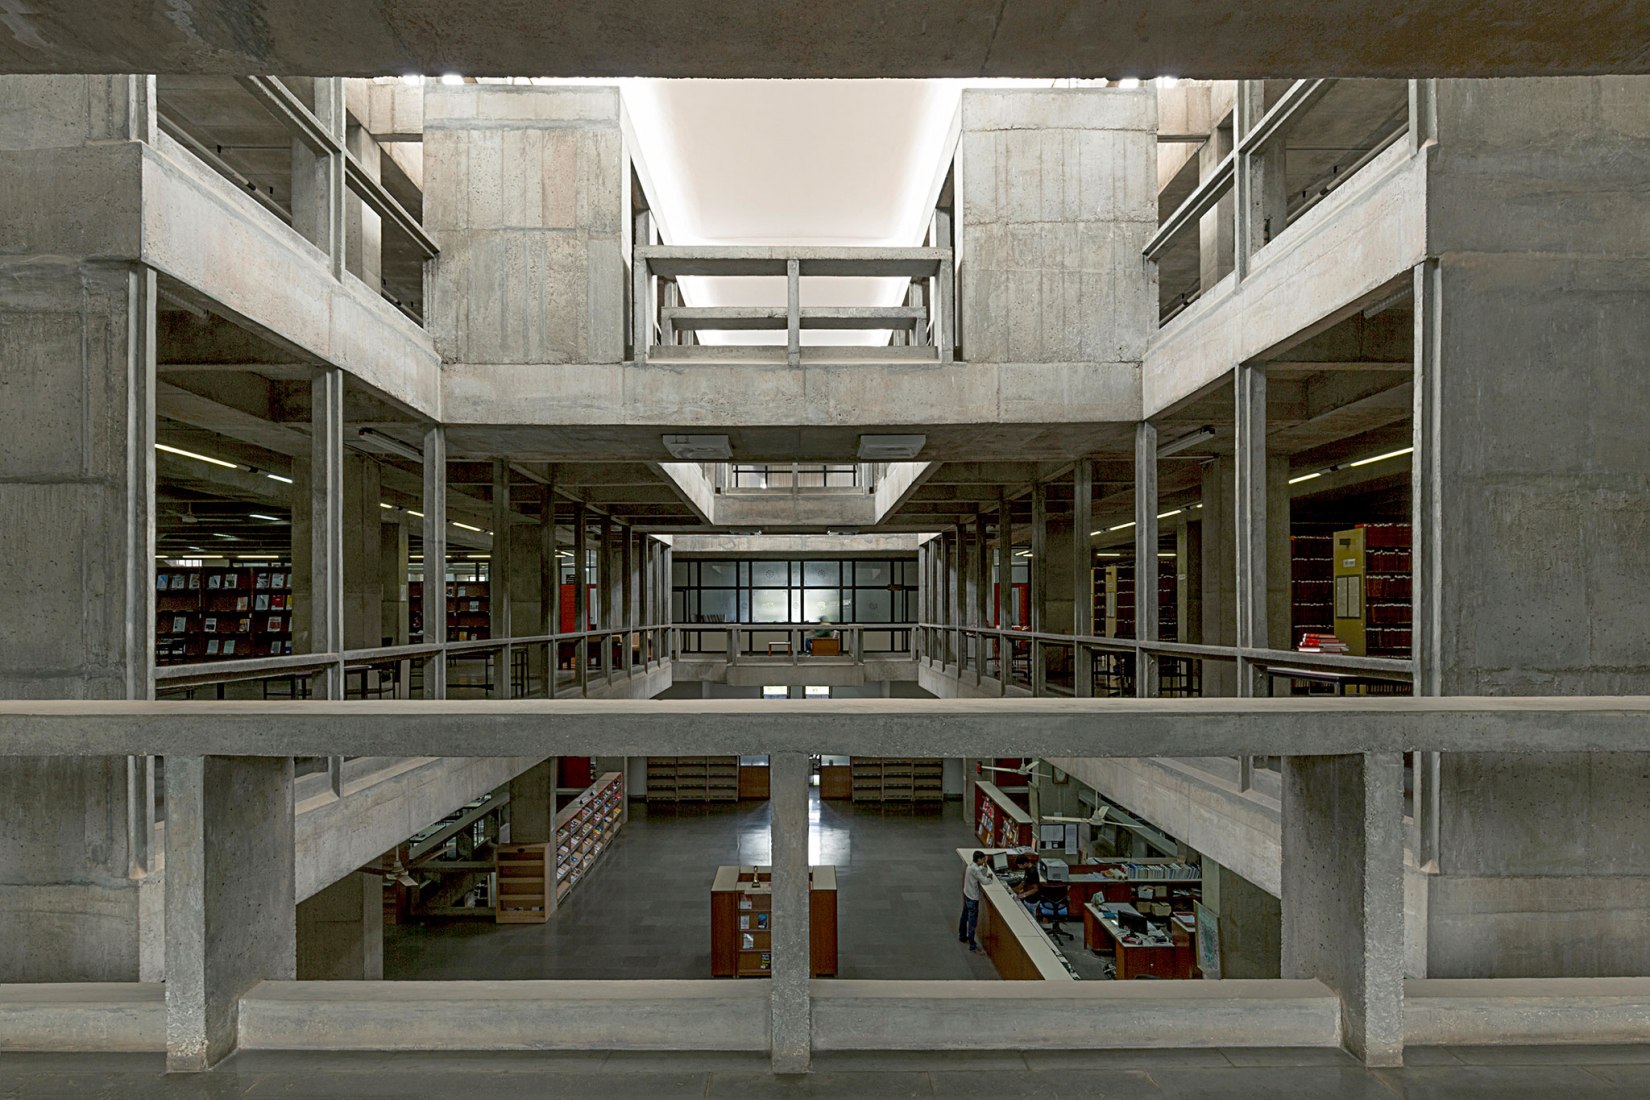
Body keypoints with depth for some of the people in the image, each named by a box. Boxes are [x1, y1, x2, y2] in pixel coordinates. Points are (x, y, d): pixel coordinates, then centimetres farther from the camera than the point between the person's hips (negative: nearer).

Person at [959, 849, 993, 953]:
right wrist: (989, 877, -3)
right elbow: (984, 881, -23)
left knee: (965, 917, 24)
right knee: (972, 922, -4)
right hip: (972, 898, -10)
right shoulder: (974, 869, -26)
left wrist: (985, 865, -3)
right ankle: (972, 946, 1)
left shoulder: (971, 865, 3)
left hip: (967, 895, 10)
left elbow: (982, 874, 12)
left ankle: (962, 937, 40)